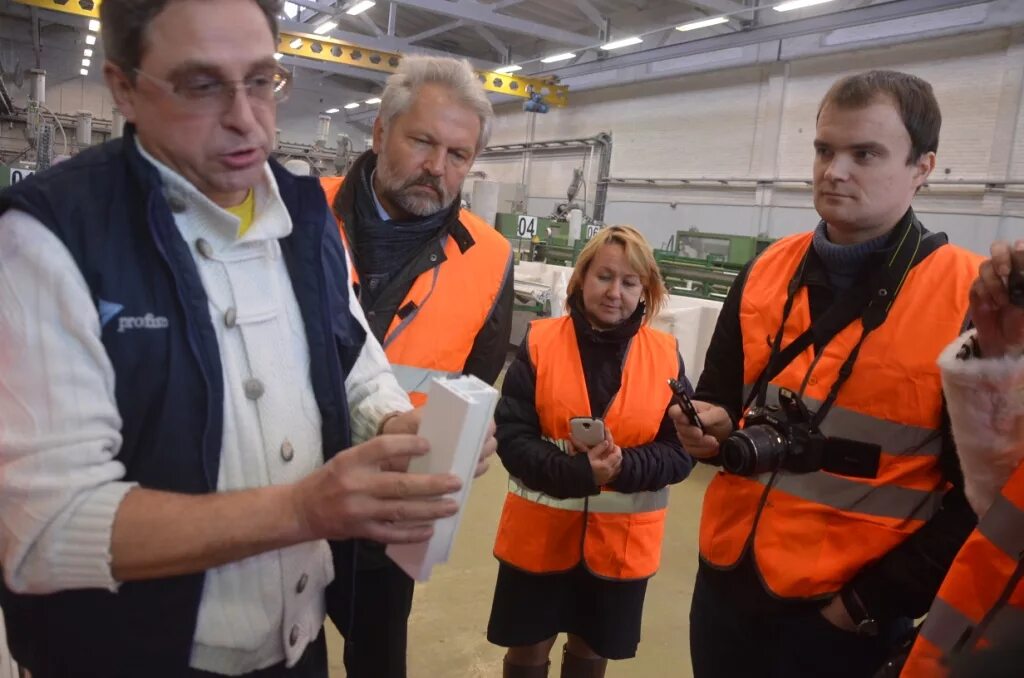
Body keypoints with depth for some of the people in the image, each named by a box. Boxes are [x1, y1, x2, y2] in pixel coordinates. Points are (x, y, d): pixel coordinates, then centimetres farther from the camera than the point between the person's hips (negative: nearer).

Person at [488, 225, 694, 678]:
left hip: (622, 538, 1)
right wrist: (578, 471, -27)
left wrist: (622, 466, -24)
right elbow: (512, 439, -12)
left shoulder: (666, 356, -5)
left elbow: (681, 453, -5)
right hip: (540, 530, -1)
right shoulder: (540, 342, -9)